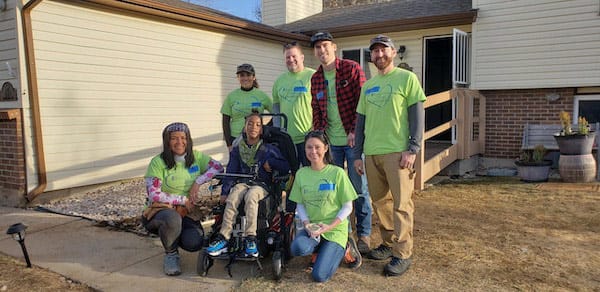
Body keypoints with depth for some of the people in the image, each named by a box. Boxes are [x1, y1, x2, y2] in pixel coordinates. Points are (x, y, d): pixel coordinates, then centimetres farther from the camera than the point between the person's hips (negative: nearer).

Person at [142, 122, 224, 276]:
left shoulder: (196, 157, 1)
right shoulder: (158, 162, -12)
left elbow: (218, 167, -1)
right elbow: (154, 195, -15)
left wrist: (198, 182, -13)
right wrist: (182, 200, -14)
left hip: (187, 213, 3)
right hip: (161, 210, -3)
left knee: (194, 243, -25)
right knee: (172, 219, -40)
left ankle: (176, 236, 14)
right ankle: (171, 254, -8)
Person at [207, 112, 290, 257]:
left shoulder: (268, 149, 7)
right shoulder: (237, 149, 13)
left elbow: (286, 167, 7)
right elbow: (231, 171, 10)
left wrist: (270, 163, -6)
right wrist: (224, 191, 0)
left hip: (261, 185, -2)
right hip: (242, 183, 2)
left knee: (250, 196, -36)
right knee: (232, 198, -30)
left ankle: (250, 238, -38)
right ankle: (223, 238, -33)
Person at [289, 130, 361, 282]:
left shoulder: (337, 173, -10)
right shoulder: (301, 173, 1)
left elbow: (347, 207, -6)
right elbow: (299, 204, 7)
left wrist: (329, 227, -17)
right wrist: (307, 224, -12)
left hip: (335, 230, -3)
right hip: (312, 228, 3)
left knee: (319, 275, -16)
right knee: (297, 248, -30)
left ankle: (342, 249, 13)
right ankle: (323, 248, 5)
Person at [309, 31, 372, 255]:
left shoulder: (352, 69, -5)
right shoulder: (315, 78, 11)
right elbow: (316, 110, 14)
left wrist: (356, 131, -14)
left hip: (352, 139, -5)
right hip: (330, 141, 5)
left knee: (359, 188, 2)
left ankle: (363, 234, 16)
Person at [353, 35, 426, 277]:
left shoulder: (407, 78, 1)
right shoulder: (368, 86, 17)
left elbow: (418, 116, -4)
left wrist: (412, 149, -12)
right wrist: (357, 154, 13)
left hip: (397, 152, -5)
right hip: (371, 154, 6)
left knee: (401, 203, -3)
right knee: (380, 201, 11)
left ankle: (402, 254, 6)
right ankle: (389, 243, 26)